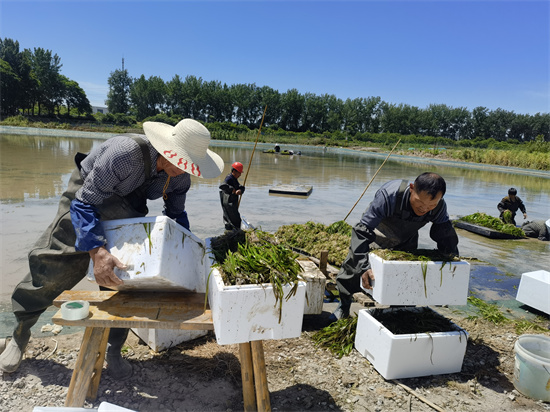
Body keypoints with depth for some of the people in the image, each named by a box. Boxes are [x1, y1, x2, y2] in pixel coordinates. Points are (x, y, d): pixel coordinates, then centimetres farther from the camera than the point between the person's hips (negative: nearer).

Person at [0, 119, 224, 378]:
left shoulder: (181, 175, -19)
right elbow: (84, 204, -35)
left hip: (128, 207, 4)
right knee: (56, 264, -8)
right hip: (87, 194, -4)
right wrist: (97, 252, -48)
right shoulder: (125, 153, -39)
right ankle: (21, 332, 19)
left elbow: (176, 214, -1)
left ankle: (113, 351, 10)